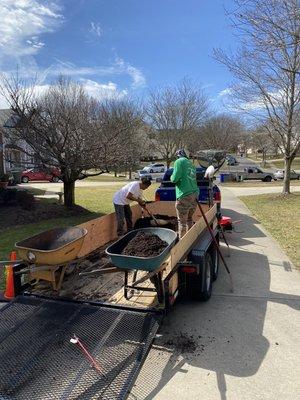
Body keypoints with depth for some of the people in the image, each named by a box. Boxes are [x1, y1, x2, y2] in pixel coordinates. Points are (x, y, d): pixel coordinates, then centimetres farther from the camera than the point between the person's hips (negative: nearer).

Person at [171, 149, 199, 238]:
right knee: (189, 219, 20)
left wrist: (172, 177, 9)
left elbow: (174, 179, -10)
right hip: (194, 194, 8)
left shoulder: (179, 161, -3)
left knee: (182, 221, 0)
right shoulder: (191, 164, 20)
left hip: (184, 196, -8)